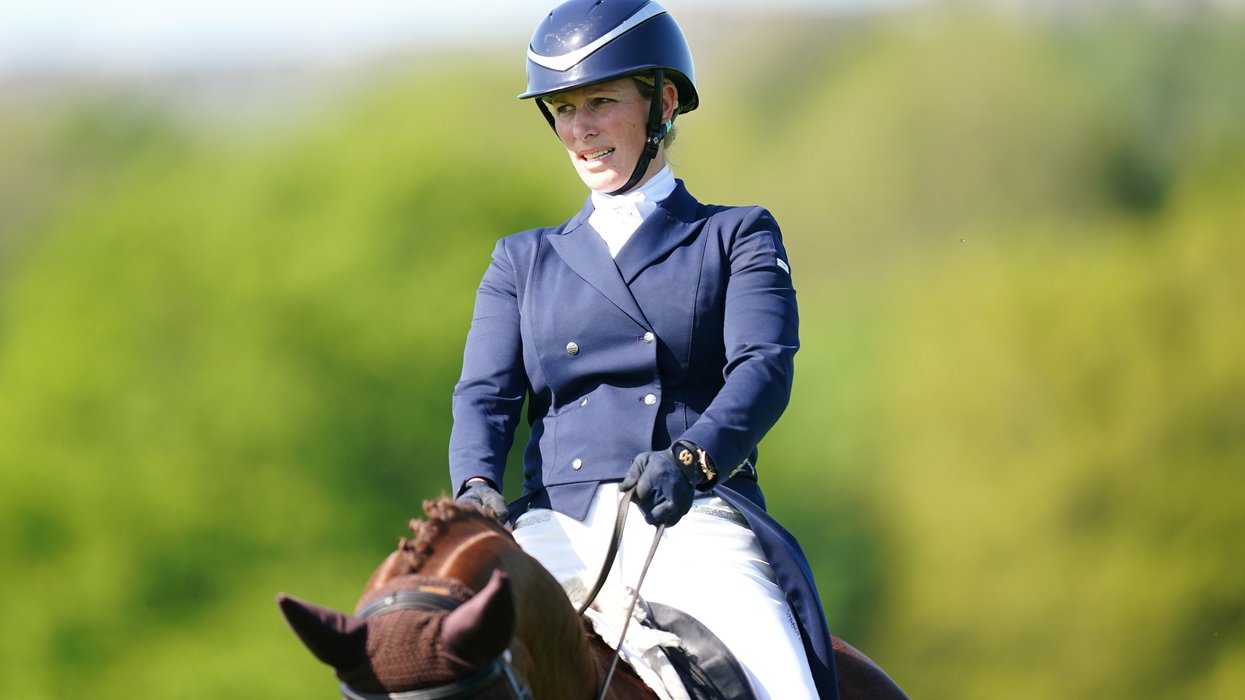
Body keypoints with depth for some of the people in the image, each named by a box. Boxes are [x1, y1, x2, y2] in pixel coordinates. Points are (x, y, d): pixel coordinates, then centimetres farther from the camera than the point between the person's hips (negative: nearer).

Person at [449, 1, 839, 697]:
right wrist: (478, 488, -14)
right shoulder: (523, 261, 24)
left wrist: (691, 456, -24)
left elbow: (764, 366, -2)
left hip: (696, 518, -2)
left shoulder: (738, 238, 15)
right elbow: (486, 393, 10)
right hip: (558, 527, 2)